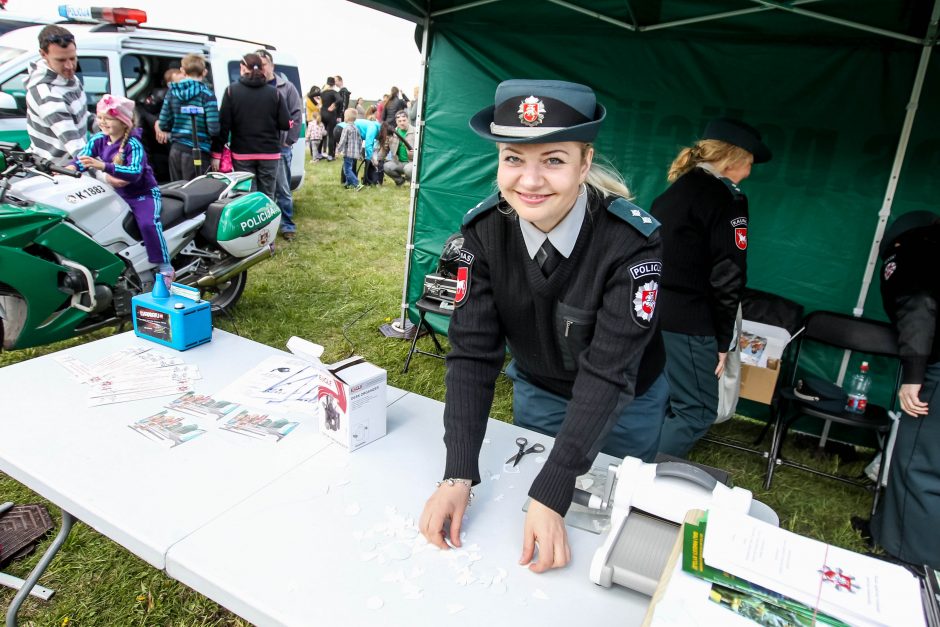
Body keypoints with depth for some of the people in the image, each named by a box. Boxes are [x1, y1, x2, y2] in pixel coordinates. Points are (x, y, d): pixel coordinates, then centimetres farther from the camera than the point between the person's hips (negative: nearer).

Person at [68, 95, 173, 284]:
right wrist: (68, 169, -30)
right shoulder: (98, 140, 0)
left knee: (148, 223, -30)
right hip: (116, 194, 7)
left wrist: (103, 166, -46)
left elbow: (135, 172, -35)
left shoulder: (133, 144, -20)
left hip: (143, 193, -7)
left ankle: (165, 268, -22)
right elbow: (82, 158, -8)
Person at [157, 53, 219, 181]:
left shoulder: (172, 92, 6)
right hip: (196, 152, -5)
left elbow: (163, 125, 6)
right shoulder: (206, 95, -9)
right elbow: (213, 130, -16)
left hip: (176, 150, 5)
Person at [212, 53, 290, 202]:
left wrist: (216, 154, -2)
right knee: (267, 197, 9)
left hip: (242, 154, -1)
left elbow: (223, 124, -6)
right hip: (269, 154, 1)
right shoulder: (274, 92, -1)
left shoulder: (231, 90, -3)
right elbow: (286, 124, -3)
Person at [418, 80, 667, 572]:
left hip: (625, 403, -2)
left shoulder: (631, 240, -32)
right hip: (536, 392, 2)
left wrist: (551, 496, -39)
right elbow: (472, 350, -23)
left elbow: (608, 371, -34)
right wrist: (458, 476, -32)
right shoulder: (485, 229, -23)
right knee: (522, 487, 22)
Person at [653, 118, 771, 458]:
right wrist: (723, 339, -6)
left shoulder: (674, 190, 15)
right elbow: (727, 276, -14)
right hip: (686, 322, -8)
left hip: (651, 312, 8)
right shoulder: (728, 198, -8)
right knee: (697, 411, 2)